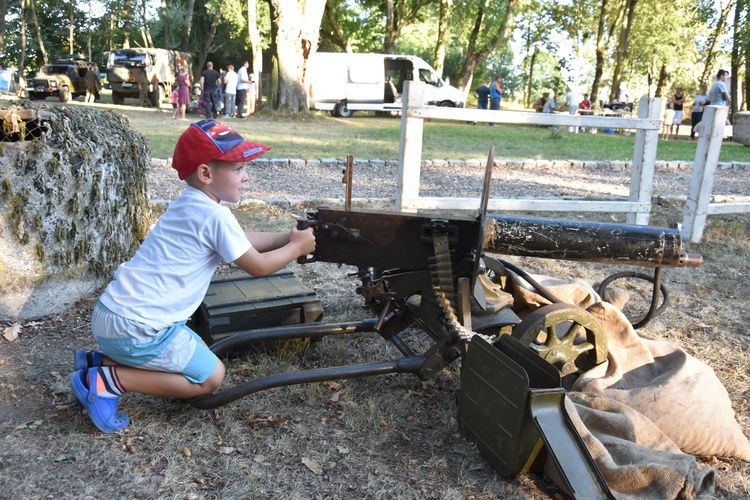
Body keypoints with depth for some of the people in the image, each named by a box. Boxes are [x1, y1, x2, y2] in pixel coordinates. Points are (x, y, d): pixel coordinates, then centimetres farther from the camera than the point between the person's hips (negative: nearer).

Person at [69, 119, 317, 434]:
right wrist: (297, 247, 5)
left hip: (117, 312, 9)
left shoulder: (190, 204, 12)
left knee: (199, 353, 23)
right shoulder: (215, 215, -17)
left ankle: (102, 360, 16)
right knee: (210, 377, 2)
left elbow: (243, 240, 21)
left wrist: (288, 237, 14)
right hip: (135, 326, -9)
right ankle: (109, 380, -2)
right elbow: (258, 266, -8)